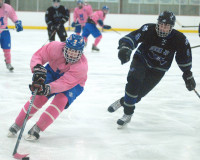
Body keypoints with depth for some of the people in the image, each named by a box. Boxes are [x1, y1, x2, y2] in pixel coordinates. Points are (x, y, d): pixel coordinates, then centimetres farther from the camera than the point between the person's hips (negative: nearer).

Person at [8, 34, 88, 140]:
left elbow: (65, 83, -42)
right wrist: (37, 68, -41)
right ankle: (17, 125, 3)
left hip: (74, 84, -2)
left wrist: (47, 88, -55)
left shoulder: (82, 66, -36)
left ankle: (37, 129, -17)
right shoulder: (56, 47, -30)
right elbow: (38, 56, -20)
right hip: (53, 71, 2)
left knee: (61, 100, -27)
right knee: (38, 97, -12)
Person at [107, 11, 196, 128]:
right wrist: (125, 47, -55)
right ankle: (128, 113, -12)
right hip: (141, 60, -1)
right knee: (134, 80, -27)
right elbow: (132, 37, -34)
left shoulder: (179, 39, -18)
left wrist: (188, 75, 6)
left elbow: (184, 58, -2)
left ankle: (122, 102, 23)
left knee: (139, 92, -8)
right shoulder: (149, 30, -24)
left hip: (158, 70, 1)